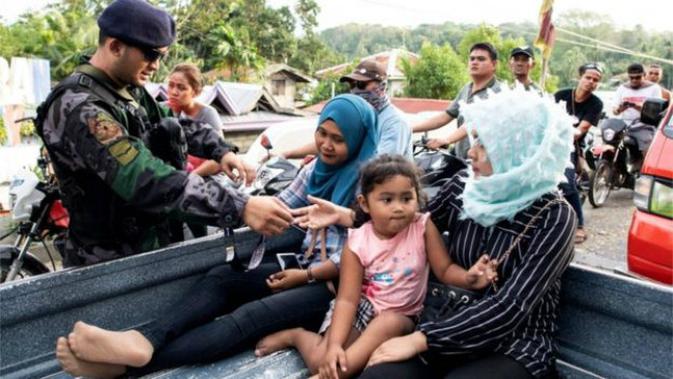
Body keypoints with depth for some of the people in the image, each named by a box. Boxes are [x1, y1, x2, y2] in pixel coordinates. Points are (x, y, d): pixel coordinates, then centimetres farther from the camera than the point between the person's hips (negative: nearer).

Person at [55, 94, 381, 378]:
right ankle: (143, 341, -38)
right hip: (305, 268, 7)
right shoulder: (316, 168, 13)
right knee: (222, 277, -18)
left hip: (341, 285, -7)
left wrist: (306, 276, -16)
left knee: (252, 315, -28)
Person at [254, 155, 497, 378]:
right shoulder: (358, 243, -14)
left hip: (401, 315, 1)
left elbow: (445, 269, -10)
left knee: (391, 323, -36)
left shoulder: (423, 227, -12)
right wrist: (334, 344, -30)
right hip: (361, 308, 0)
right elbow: (348, 299, -17)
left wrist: (468, 278, -34)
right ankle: (297, 335, 15)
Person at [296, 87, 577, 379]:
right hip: (449, 325, 4)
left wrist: (421, 339, -23)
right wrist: (345, 215, 3)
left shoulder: (554, 219, -14)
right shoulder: (463, 184, -1)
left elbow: (510, 307, -20)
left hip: (515, 348, -3)